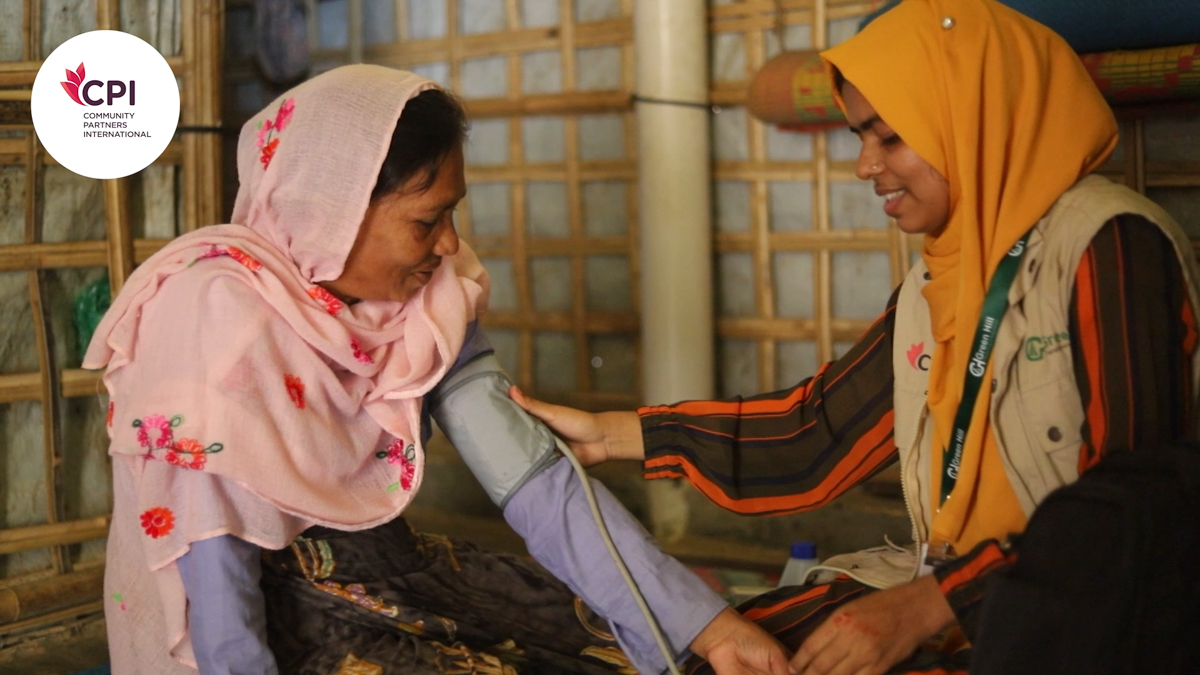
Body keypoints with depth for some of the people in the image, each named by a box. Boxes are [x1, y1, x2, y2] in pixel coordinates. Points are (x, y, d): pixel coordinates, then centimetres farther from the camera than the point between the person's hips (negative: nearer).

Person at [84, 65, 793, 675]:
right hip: (256, 616, -6)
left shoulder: (431, 306, -3)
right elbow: (213, 558, -23)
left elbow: (538, 482, -8)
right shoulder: (223, 312, -22)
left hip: (382, 573, 6)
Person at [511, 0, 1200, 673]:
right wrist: (612, 434, 8)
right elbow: (818, 435, 10)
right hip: (949, 594, 7)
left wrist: (924, 607, -23)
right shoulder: (940, 282, 9)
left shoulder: (1109, 248, -15)